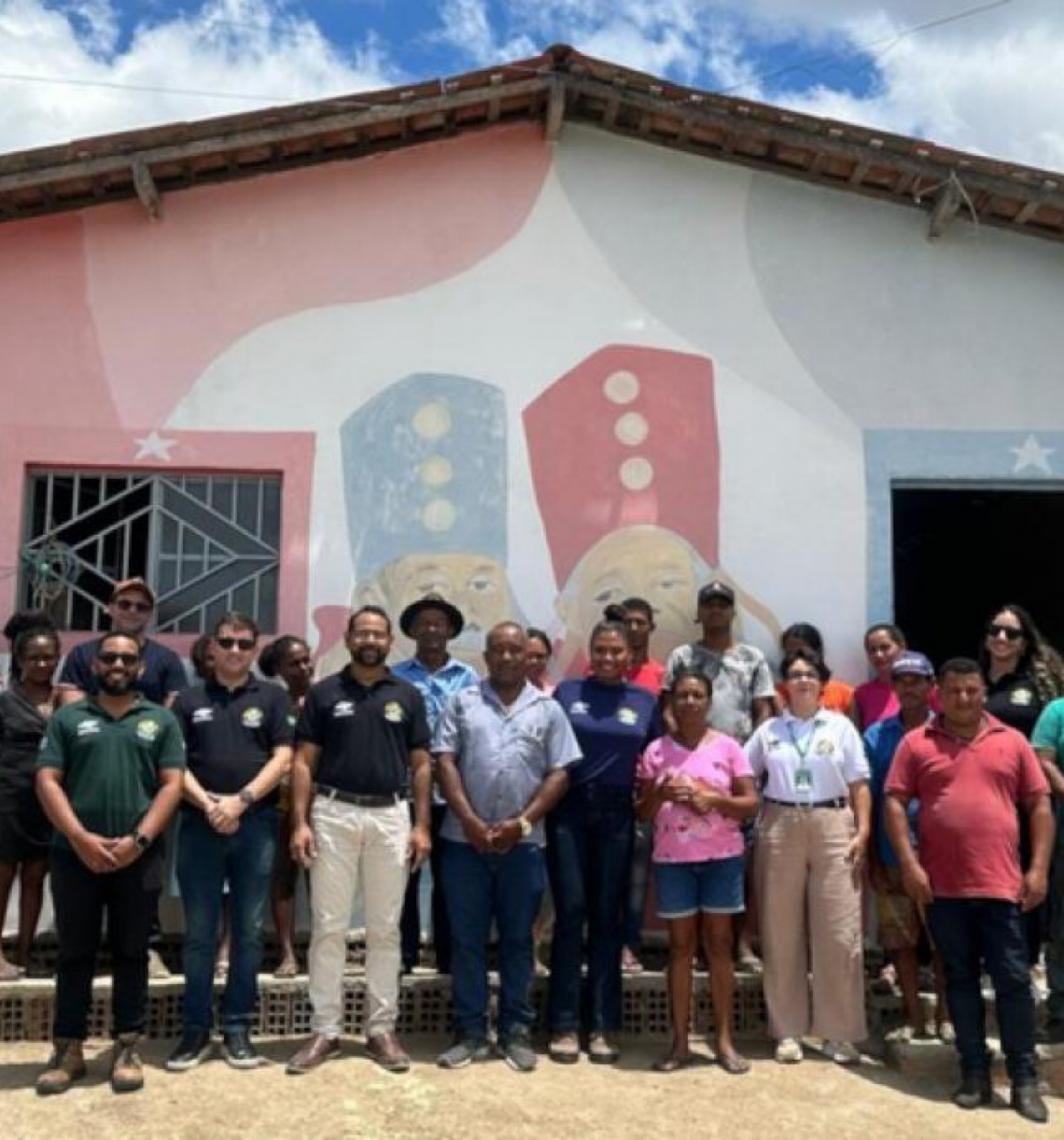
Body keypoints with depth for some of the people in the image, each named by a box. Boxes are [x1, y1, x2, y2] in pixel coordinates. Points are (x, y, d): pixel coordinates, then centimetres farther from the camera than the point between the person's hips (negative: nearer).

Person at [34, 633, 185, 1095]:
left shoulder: (161, 720, 7)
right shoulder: (67, 718, 8)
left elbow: (171, 784, 0)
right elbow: (47, 781, 0)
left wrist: (138, 840, -12)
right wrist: (81, 839, -13)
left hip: (139, 858, 0)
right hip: (76, 856, 0)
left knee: (131, 954, 7)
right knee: (74, 955, 8)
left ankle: (126, 1048, 16)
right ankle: (68, 1049, 18)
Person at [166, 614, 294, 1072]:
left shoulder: (272, 697, 7)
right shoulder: (189, 700, 10)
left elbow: (283, 758, -1)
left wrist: (241, 800, -13)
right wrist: (208, 804, -11)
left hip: (256, 824, 0)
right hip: (200, 823, 1)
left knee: (248, 931, 5)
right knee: (199, 932, 5)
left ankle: (237, 1027, 14)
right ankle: (195, 1028, 14)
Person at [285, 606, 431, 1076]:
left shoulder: (408, 696, 7)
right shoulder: (323, 693, 4)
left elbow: (421, 765, 7)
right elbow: (303, 762, 3)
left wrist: (421, 825, -1)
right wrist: (300, 822, -6)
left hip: (391, 816, 1)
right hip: (333, 814, -1)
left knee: (384, 929, 7)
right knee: (328, 927, 3)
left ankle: (382, 1029, 17)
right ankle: (324, 1030, 13)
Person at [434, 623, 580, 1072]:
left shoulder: (548, 709, 7)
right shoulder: (462, 702, 6)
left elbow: (559, 774, 3)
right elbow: (445, 763, 0)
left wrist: (522, 822, -8)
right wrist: (470, 821, -10)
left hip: (523, 842, 0)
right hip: (465, 839, 0)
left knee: (517, 939, 8)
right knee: (467, 939, 6)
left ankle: (516, 1031, 19)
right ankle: (470, 1031, 16)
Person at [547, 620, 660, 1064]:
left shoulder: (646, 701, 8)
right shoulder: (566, 692, 5)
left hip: (616, 814, 1)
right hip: (568, 810, -1)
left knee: (607, 917, 6)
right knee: (570, 913, -2)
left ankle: (603, 1025, 13)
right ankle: (564, 1025, 6)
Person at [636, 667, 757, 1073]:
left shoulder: (727, 747, 0)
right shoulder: (656, 751, 3)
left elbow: (751, 803, -2)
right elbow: (642, 812, 4)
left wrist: (714, 799, -18)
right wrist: (661, 793, -15)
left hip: (721, 858, -1)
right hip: (672, 860, 1)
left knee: (719, 944, 5)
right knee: (680, 946, 7)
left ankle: (724, 1039, 14)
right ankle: (680, 1041, 13)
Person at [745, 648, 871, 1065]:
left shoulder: (841, 726, 7)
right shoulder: (768, 730, 10)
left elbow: (859, 784, 4)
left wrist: (863, 832, -6)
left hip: (832, 827, -1)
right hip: (780, 828, 1)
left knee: (838, 933, -1)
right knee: (782, 933, 4)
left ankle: (839, 1032, 10)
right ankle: (788, 1029, 15)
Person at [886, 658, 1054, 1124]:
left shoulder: (1012, 742, 7)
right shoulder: (916, 743, 4)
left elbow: (1040, 805, 7)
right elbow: (895, 803, 0)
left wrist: (1038, 867, -1)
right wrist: (909, 864, -8)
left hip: (1000, 883, 0)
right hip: (943, 886, 0)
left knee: (1013, 980, 3)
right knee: (960, 980, 10)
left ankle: (1024, 1079, 15)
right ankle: (974, 1073, 20)